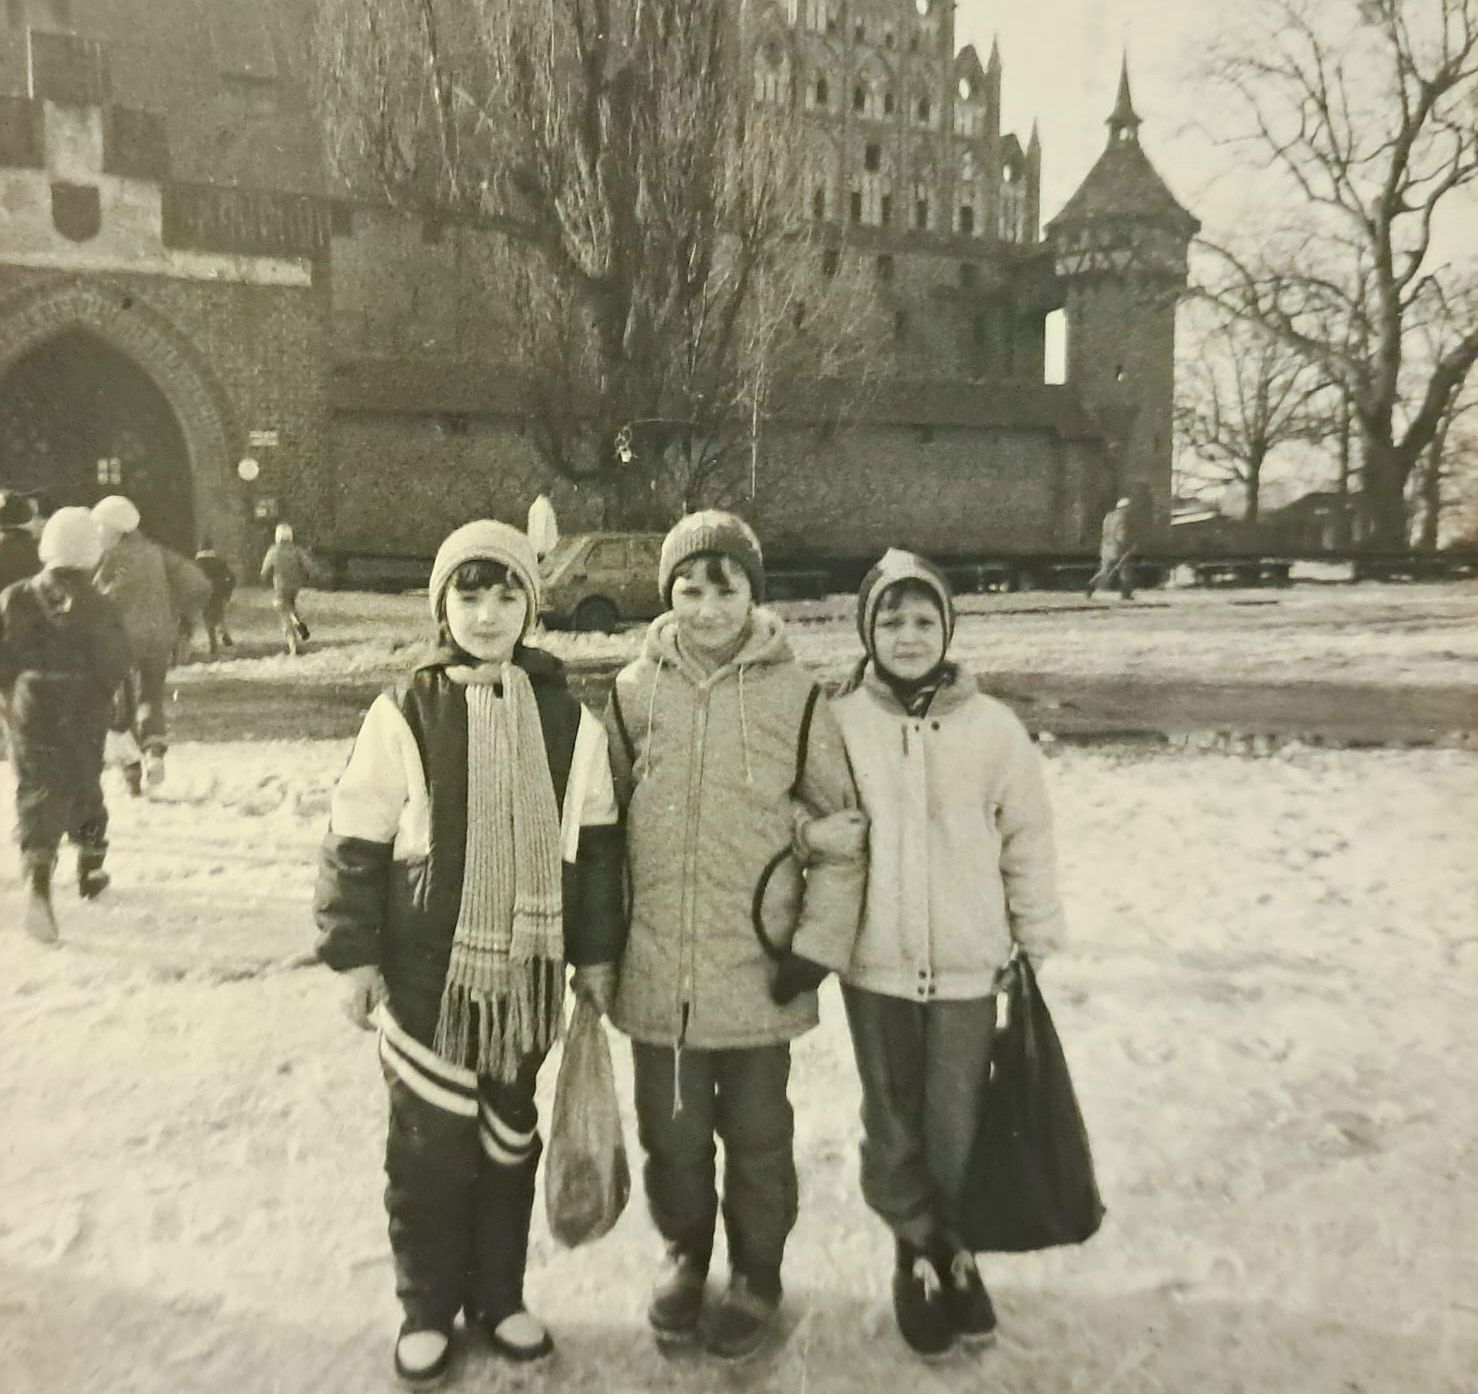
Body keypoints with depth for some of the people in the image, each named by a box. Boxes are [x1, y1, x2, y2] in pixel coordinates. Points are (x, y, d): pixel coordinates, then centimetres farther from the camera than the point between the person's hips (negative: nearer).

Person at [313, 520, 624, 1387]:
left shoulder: (568, 719, -2)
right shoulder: (404, 715, -8)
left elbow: (596, 845, 5)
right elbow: (355, 844, -3)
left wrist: (594, 953, 6)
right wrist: (356, 955, -4)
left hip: (528, 965, 2)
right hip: (427, 967, -2)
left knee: (510, 1134, 16)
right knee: (431, 1141, 8)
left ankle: (499, 1293, 35)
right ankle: (428, 1305, 30)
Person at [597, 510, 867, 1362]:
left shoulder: (795, 695, -8)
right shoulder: (636, 690, -1)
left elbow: (842, 826, -3)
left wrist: (820, 941, -8)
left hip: (758, 970, -2)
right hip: (657, 971, 2)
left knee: (757, 1138, 16)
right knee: (671, 1133, 19)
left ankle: (758, 1275, 40)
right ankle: (686, 1253, 45)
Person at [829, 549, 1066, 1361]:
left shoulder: (992, 728, -6)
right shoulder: (841, 724, -7)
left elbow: (1027, 840, 1)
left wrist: (1035, 943, 6)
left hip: (967, 965, 0)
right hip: (874, 965, 1)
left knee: (957, 1125, 10)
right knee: (893, 1123, 15)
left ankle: (956, 1249, 37)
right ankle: (916, 1250, 39)